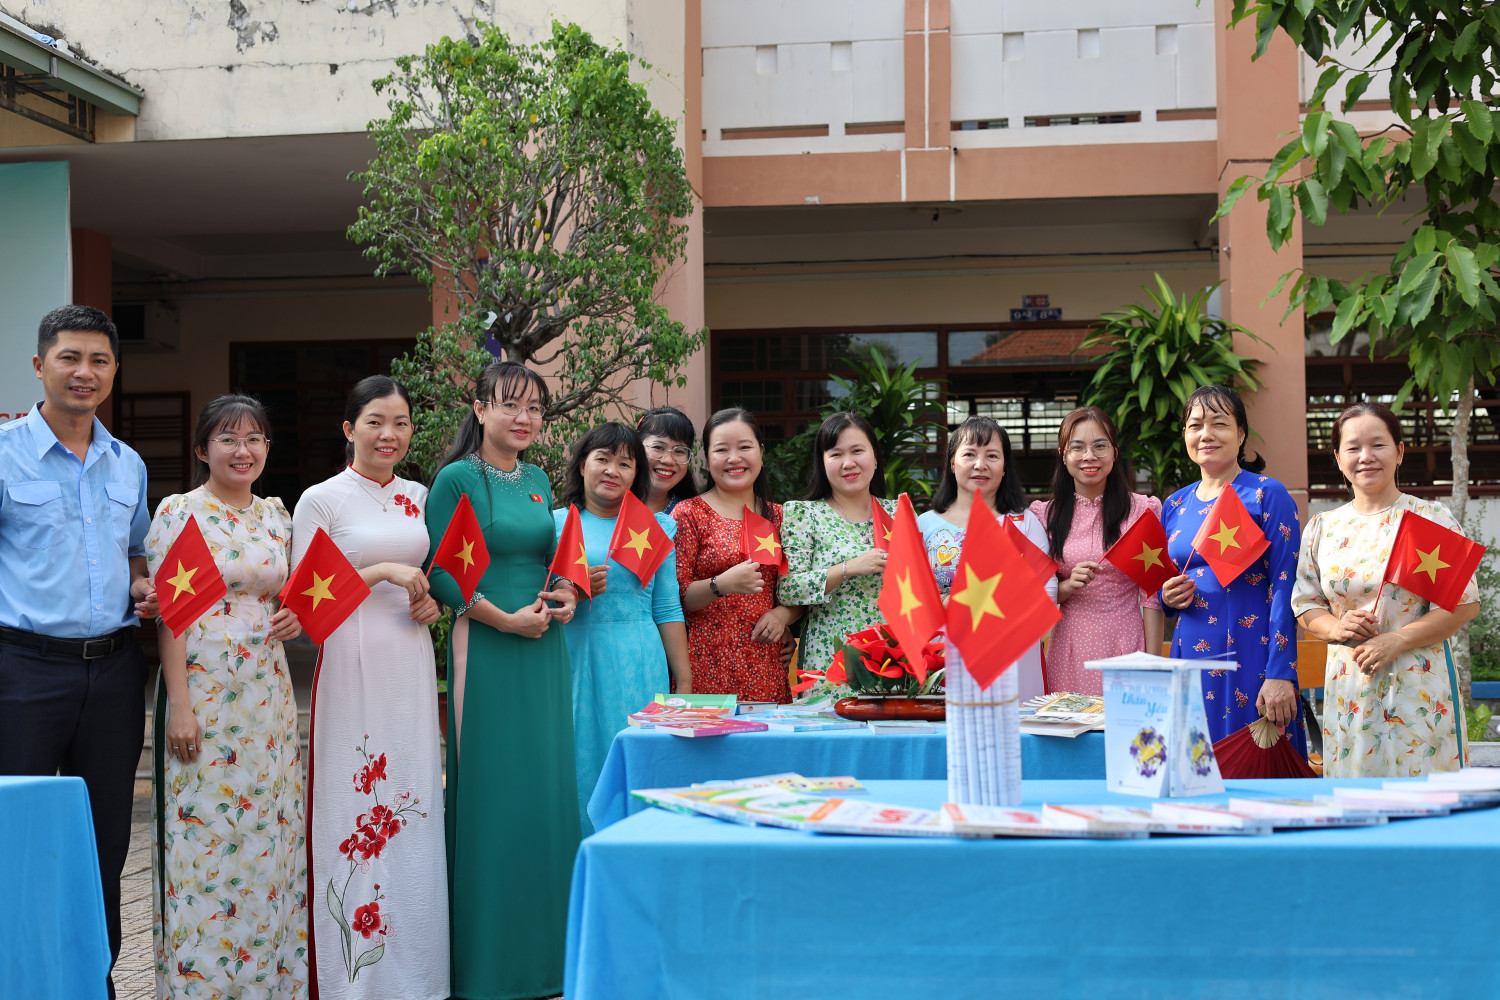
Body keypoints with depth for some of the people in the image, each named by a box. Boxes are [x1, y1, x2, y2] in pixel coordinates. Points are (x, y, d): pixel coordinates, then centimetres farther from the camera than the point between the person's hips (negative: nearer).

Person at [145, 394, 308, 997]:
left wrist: (296, 616, 0)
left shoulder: (276, 516, 11)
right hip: (203, 689, -5)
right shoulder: (179, 513, -5)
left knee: (266, 831, 8)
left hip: (268, 693, 5)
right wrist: (179, 706, -15)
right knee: (205, 835, -2)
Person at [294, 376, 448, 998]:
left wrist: (432, 600, 1)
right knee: (353, 808, -5)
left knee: (413, 803, 6)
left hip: (411, 666, 5)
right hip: (351, 665, -5)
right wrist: (381, 572, -15)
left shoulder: (418, 497, 11)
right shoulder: (321, 500, -4)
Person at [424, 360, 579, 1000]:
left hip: (545, 648, 7)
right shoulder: (458, 479, -7)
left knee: (546, 790, 8)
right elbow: (439, 574, -12)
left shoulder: (538, 480, 13)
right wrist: (507, 620, -15)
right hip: (486, 648, -7)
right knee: (491, 795, -3)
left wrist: (564, 594, 1)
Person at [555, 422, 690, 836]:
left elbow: (667, 608, 9)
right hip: (577, 662, -1)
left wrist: (684, 682, 5)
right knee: (585, 766, -2)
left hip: (640, 667, 1)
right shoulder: (555, 523, 8)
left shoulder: (657, 527, 13)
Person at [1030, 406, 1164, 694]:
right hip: (1069, 651, 1)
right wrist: (1068, 586, -10)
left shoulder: (1143, 509, 3)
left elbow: (1151, 594, 0)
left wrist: (1153, 663, -6)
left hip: (1126, 647, -1)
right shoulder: (1045, 514, 7)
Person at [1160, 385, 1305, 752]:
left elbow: (1284, 587, -11)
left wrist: (1280, 675, -18)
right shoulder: (1175, 506, 12)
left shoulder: (1267, 495, -4)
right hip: (1191, 651, 5)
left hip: (1250, 655, -5)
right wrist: (1167, 596, 0)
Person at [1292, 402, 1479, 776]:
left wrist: (1396, 640, -14)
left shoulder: (1431, 519, -1)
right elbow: (1305, 605, 14)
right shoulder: (1322, 528, 10)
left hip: (1418, 686, -3)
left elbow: (1465, 604, -5)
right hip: (1348, 687, 3)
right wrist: (1337, 627, -7)